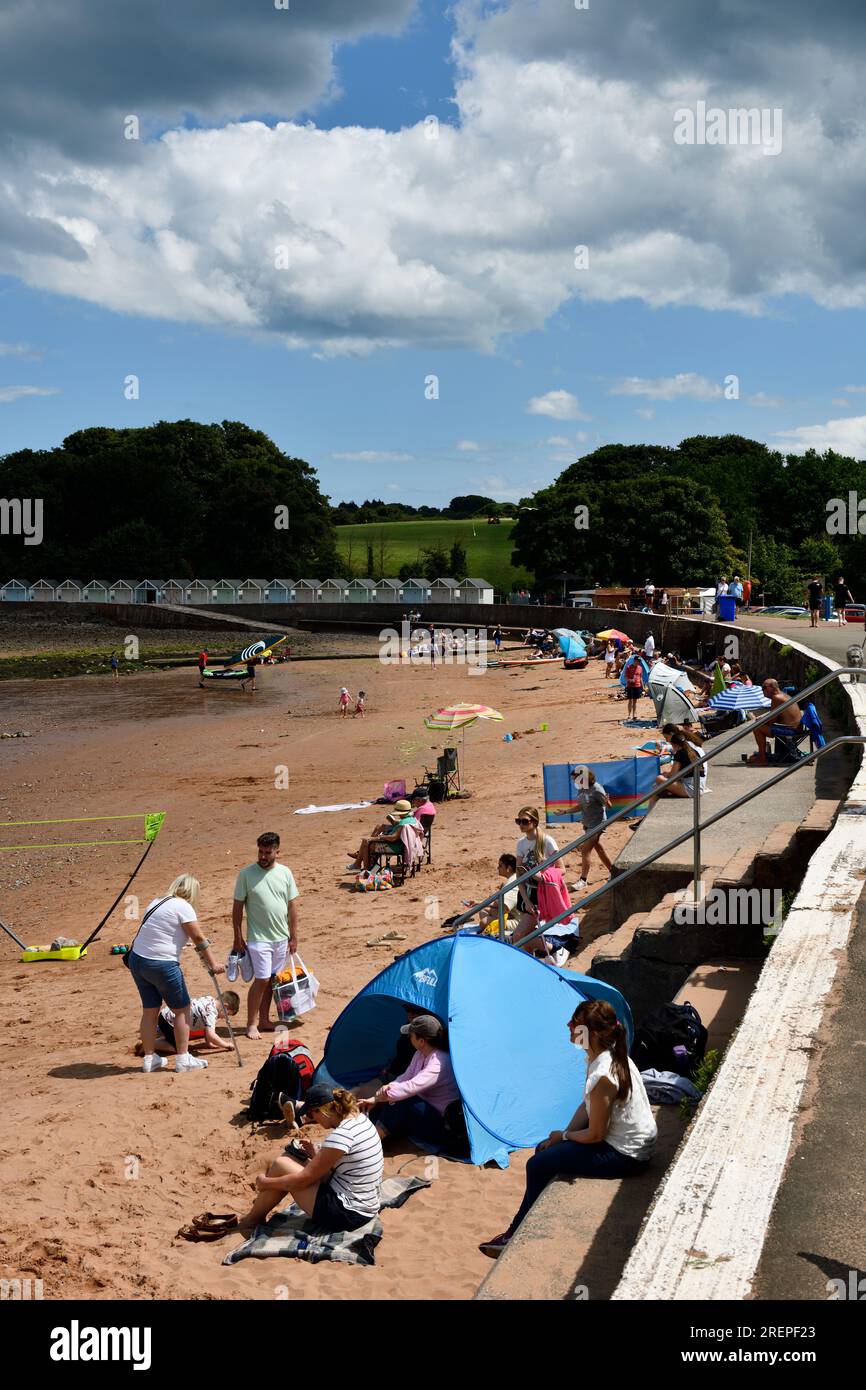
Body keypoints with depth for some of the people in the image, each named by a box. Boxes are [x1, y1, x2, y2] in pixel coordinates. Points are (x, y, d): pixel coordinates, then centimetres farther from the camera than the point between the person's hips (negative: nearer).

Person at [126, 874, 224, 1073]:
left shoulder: (156, 903, 14)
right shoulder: (183, 907, -8)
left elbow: (148, 932, 11)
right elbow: (199, 939, -7)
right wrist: (213, 964, -1)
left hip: (137, 959, 7)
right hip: (162, 965, -7)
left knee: (150, 1010, 15)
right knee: (182, 1009, 7)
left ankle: (149, 1059, 20)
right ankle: (183, 1059, 10)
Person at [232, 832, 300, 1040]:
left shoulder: (285, 873, 2)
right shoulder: (246, 874, -8)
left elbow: (292, 906, 7)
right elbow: (237, 907, -4)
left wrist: (293, 936, 6)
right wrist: (238, 938, -5)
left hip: (281, 937, 4)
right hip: (258, 937, -4)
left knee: (271, 980, 11)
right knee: (262, 980, -9)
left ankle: (264, 1020, 22)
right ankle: (251, 1024, 2)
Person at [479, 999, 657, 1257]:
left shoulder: (603, 1076, -31)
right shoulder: (608, 1055, -1)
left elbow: (595, 1134, -22)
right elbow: (586, 1106, 11)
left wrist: (563, 1136, -4)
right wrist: (563, 1135, 1)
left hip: (625, 1156, -10)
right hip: (631, 1141, 10)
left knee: (538, 1165, -4)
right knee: (544, 1149, 15)